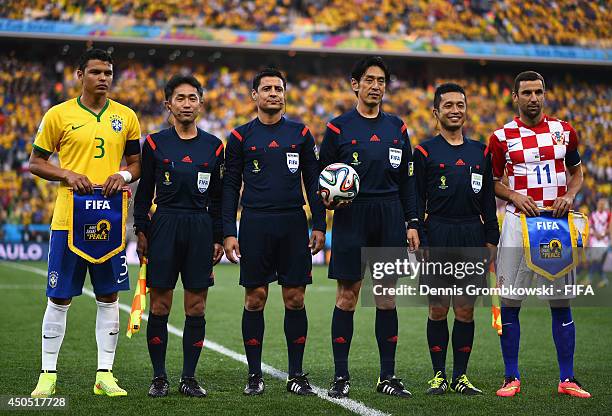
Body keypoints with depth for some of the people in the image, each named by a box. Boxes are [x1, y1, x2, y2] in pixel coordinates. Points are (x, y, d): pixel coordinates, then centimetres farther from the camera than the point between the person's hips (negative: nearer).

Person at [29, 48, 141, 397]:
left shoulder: (126, 117, 8)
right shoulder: (59, 114, 1)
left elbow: (136, 163, 15)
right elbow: (36, 162, 5)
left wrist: (124, 176, -7)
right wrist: (68, 175, -12)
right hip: (69, 217, -2)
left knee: (109, 297, 5)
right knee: (59, 298, 1)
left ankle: (105, 374, 14)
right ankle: (48, 374, 11)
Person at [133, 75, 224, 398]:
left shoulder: (213, 146, 9)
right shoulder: (155, 143, 4)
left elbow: (217, 197, 12)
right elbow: (144, 192, 6)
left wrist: (219, 237, 7)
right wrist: (141, 231, -1)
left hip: (201, 228, 2)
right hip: (164, 225, -2)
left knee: (196, 307, 2)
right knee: (160, 306, -1)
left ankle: (189, 377, 11)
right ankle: (159, 377, 9)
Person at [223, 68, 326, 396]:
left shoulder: (300, 134, 9)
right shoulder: (240, 136, 5)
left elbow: (313, 182, 11)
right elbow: (230, 187, 4)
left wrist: (319, 225, 2)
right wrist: (228, 233, -3)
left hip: (293, 224, 1)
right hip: (255, 224, -1)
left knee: (295, 299, 2)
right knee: (255, 299, 1)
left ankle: (296, 375, 10)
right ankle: (254, 375, 10)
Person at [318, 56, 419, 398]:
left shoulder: (397, 127, 12)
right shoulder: (339, 127, 2)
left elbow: (407, 179, 13)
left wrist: (412, 223, 8)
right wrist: (329, 199, -15)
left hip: (390, 217, 3)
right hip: (351, 216, -3)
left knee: (387, 298, 5)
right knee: (347, 296, -2)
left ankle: (388, 376, 12)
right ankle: (341, 377, 5)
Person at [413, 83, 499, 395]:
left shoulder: (481, 152, 12)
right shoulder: (425, 152, 2)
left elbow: (488, 201, 14)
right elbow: (416, 201, 1)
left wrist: (491, 240, 8)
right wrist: (418, 241, -7)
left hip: (472, 238, 3)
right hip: (437, 236, -3)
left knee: (466, 311, 3)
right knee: (438, 309, 0)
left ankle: (460, 376, 12)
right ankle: (438, 375, 10)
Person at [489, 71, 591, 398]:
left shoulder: (564, 131, 8)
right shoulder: (502, 137, 2)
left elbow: (576, 171, 18)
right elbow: (492, 183, 8)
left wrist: (569, 195, -1)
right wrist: (514, 196, -10)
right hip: (519, 221, -2)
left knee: (561, 303, 4)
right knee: (509, 301, -2)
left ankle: (567, 379, 12)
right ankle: (512, 378, 8)